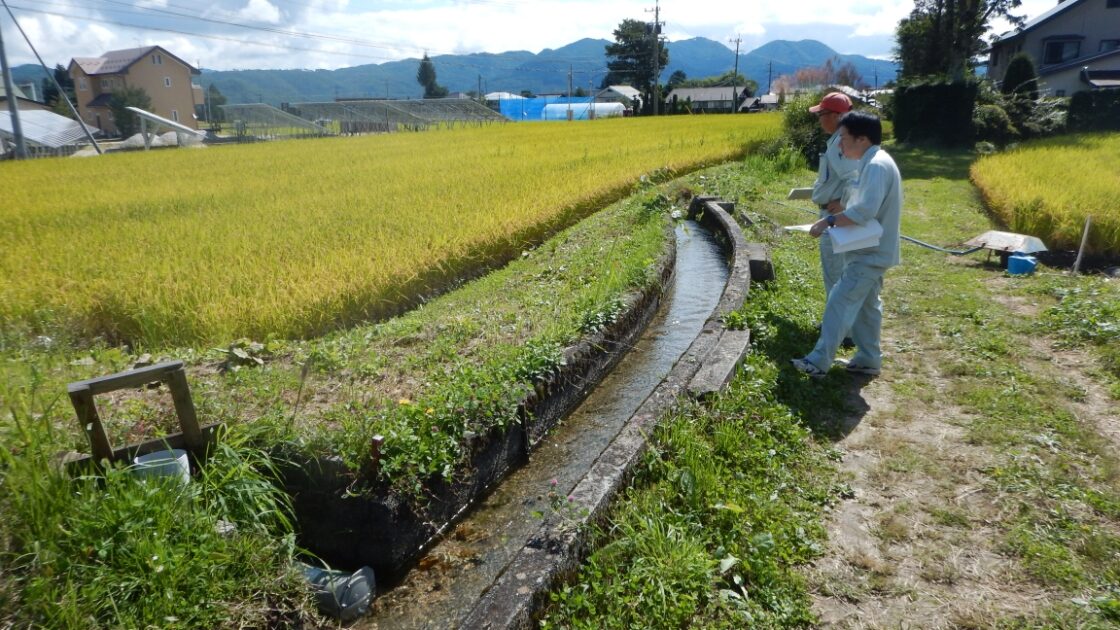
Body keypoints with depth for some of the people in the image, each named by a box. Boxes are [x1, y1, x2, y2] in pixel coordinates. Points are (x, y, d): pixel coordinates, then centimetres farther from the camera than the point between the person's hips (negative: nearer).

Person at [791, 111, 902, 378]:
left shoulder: (877, 166, -21)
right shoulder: (872, 163, 11)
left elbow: (864, 210, -31)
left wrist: (828, 221, -26)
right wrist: (842, 208, 6)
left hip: (870, 253, -11)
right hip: (872, 250, 11)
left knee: (839, 303, -9)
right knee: (866, 305, 16)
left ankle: (820, 360, -6)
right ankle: (869, 359, 26)